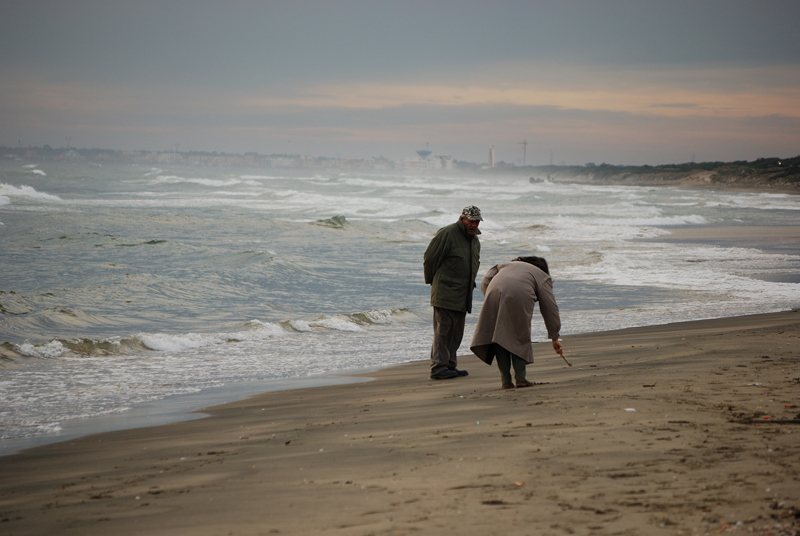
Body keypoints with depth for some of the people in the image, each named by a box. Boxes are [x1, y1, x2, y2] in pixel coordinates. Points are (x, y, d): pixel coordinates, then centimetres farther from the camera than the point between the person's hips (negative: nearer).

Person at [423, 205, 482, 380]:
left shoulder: (475, 239, 15)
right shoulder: (446, 234, -12)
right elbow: (429, 258, -8)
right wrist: (432, 281, 3)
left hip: (463, 296, 8)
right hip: (445, 292, -8)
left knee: (456, 332, 10)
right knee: (443, 330, -8)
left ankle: (450, 366, 16)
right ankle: (438, 368, -7)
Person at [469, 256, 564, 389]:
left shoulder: (506, 265, 40)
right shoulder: (542, 277, 29)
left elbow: (485, 282, 23)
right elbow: (550, 309, 24)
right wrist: (555, 338, 27)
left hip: (495, 292, 3)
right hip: (520, 296, -2)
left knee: (499, 336, 9)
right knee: (520, 336, 12)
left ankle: (506, 379, 5)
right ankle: (520, 378, 6)